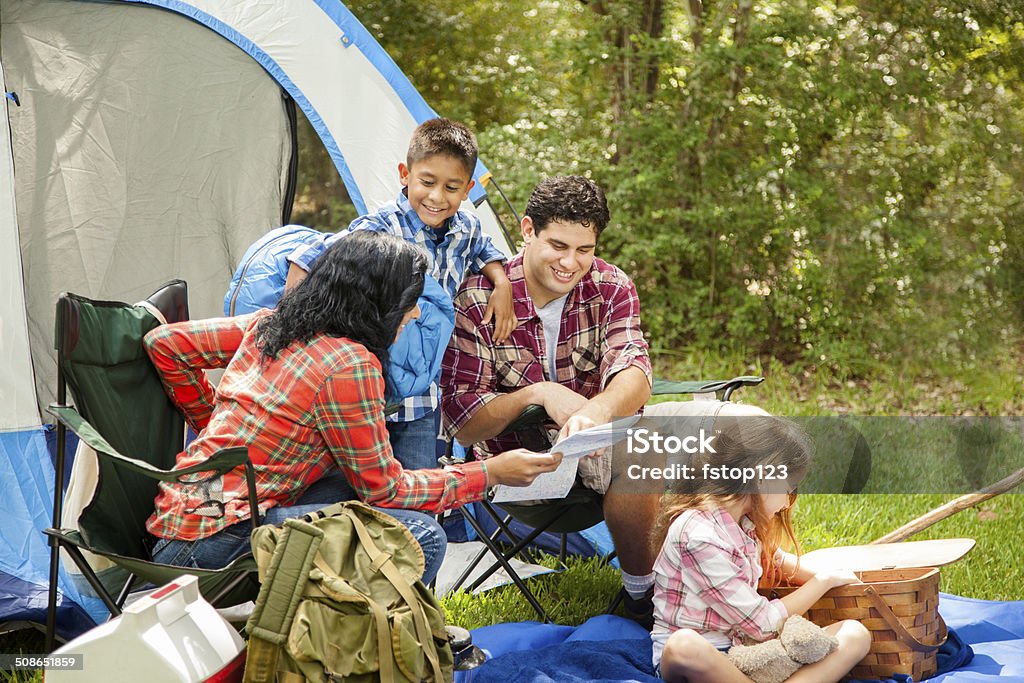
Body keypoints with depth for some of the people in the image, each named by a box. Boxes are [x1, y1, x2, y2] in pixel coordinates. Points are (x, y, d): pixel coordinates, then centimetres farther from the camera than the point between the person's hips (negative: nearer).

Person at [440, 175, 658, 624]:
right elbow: (462, 423, -15)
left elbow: (634, 371, -24)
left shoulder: (611, 288, -4)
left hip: (599, 444, 4)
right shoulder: (479, 301, -13)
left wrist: (599, 409, -48)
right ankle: (641, 593, -13)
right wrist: (538, 393, -32)